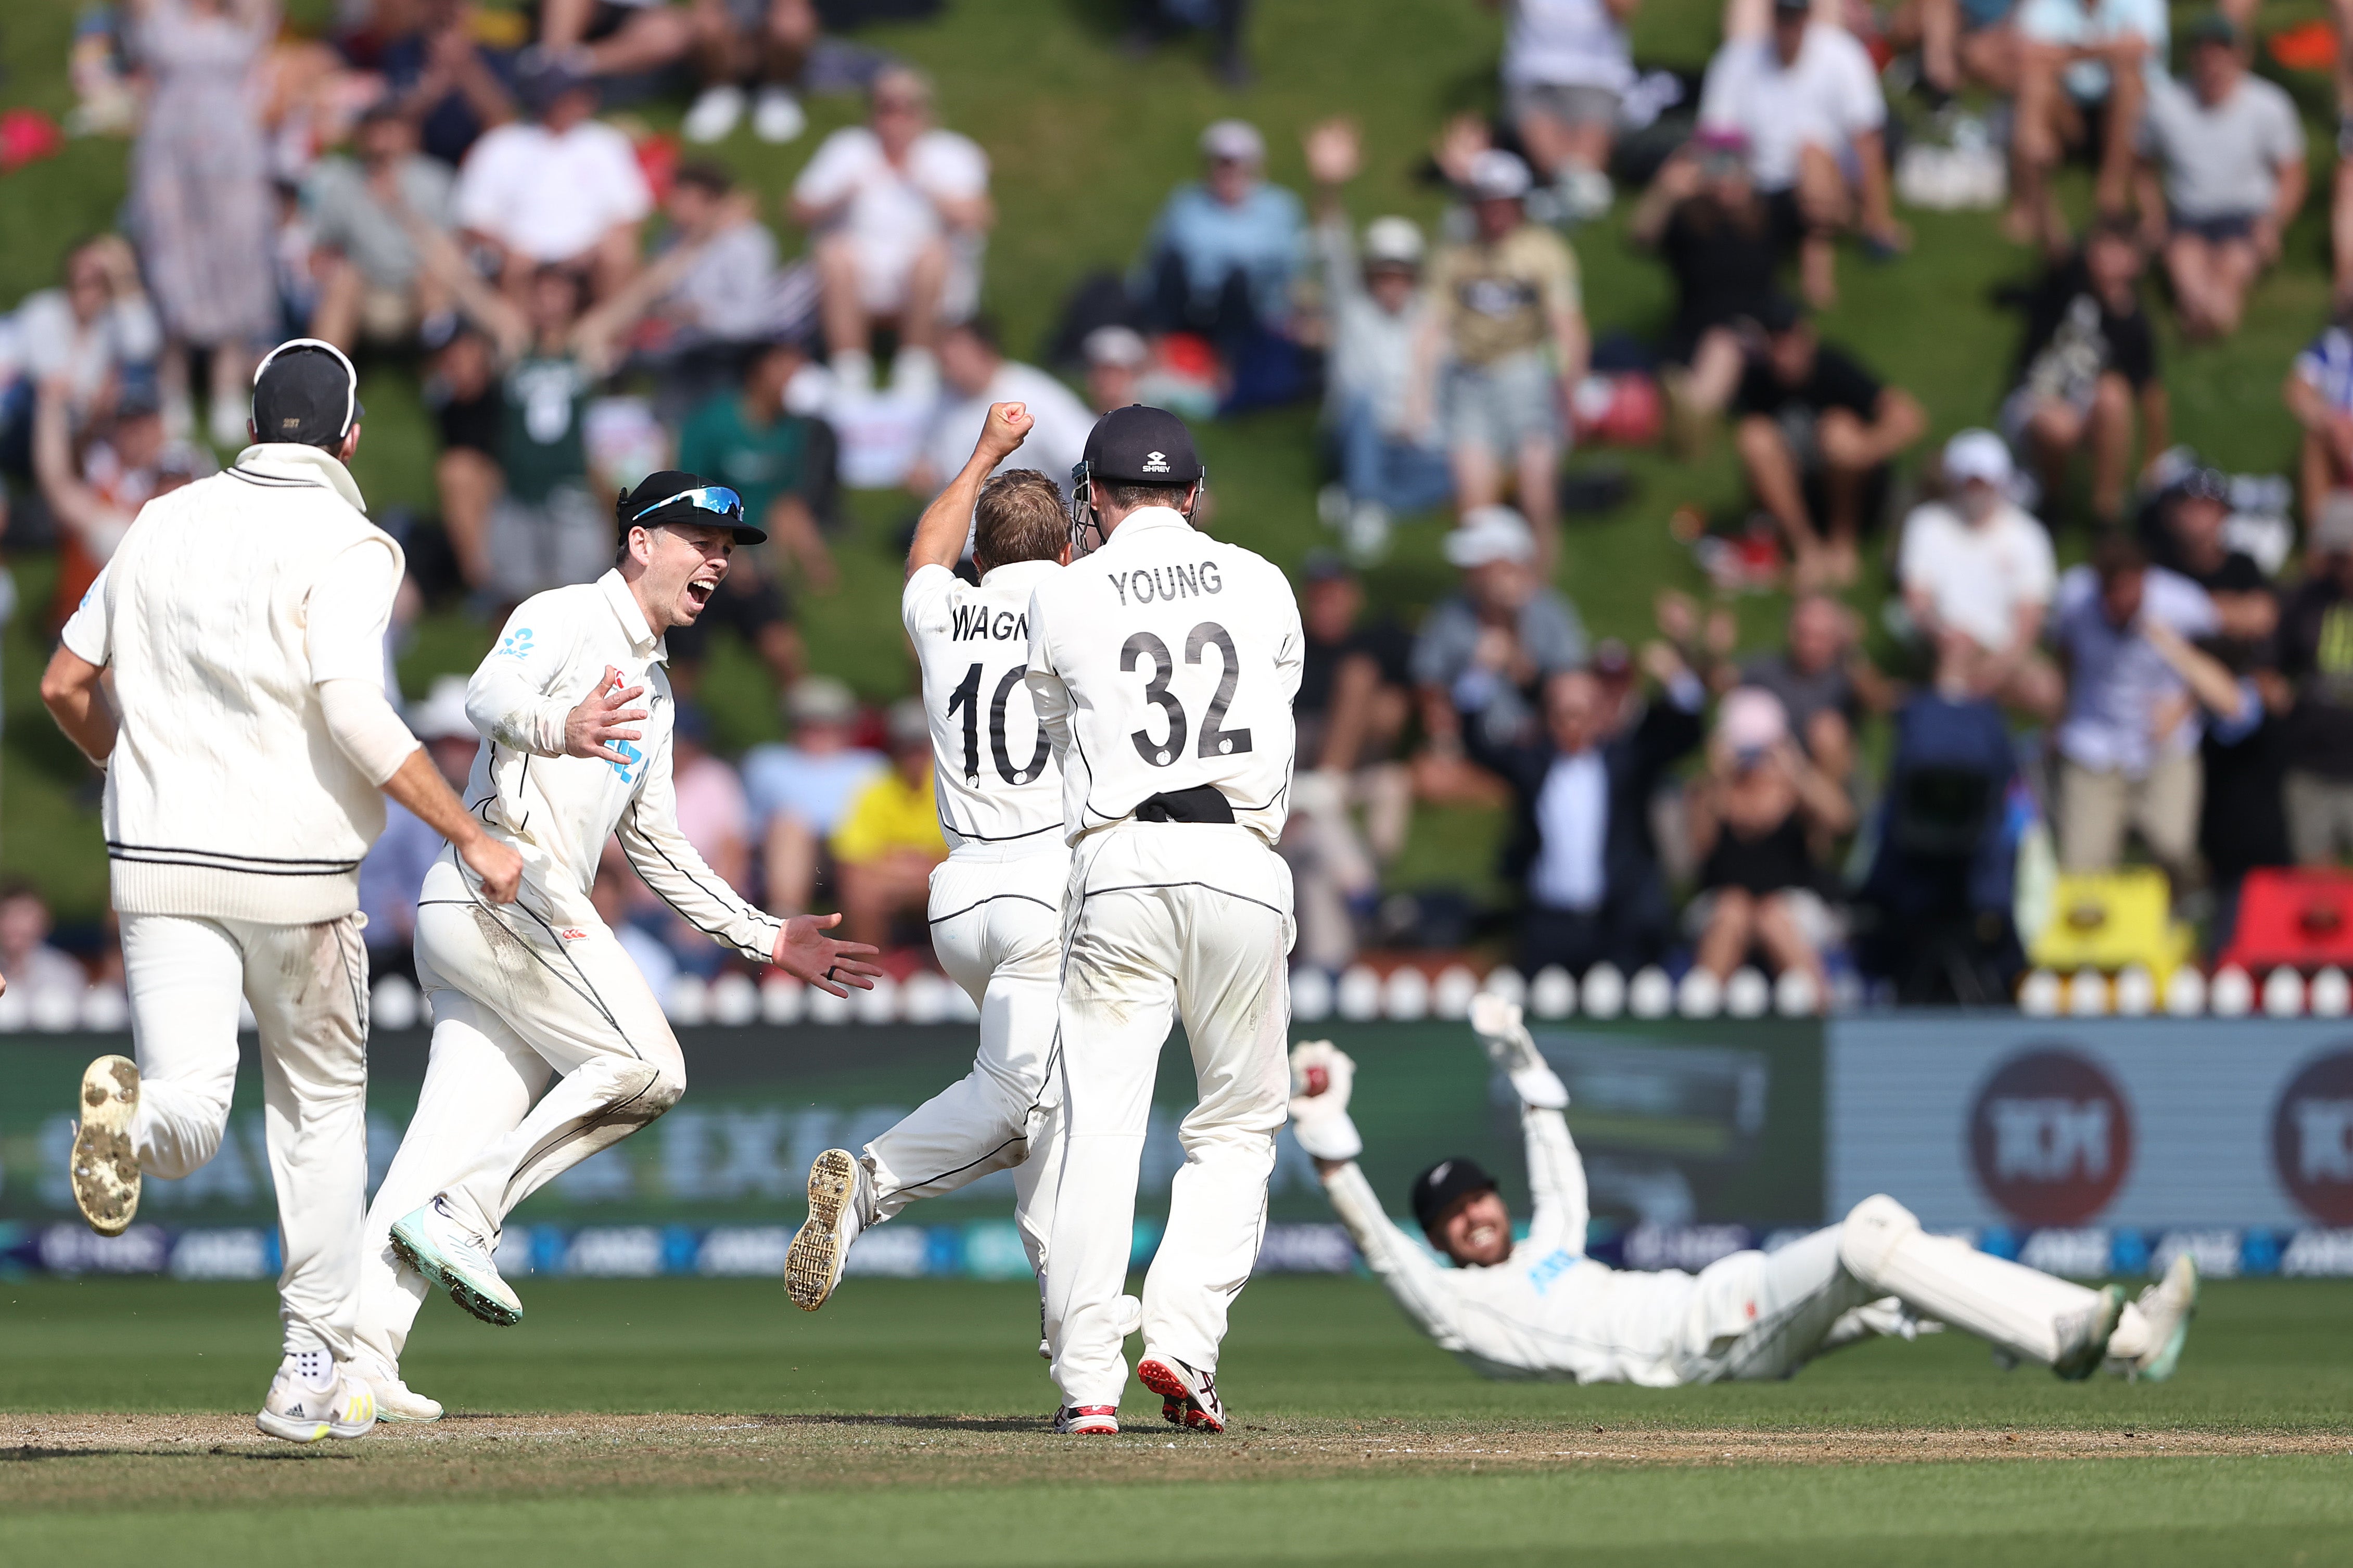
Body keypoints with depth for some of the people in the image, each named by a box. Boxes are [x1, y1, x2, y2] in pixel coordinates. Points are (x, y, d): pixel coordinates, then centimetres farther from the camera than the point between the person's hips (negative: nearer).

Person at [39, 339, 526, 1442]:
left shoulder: (166, 523, 10)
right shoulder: (342, 544, -8)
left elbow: (63, 685, 16)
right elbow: (352, 711, -21)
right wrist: (472, 839, -15)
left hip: (158, 861, 3)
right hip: (293, 869, -3)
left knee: (190, 1109, -4)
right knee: (321, 1103, 16)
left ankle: (133, 1121, -42)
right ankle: (313, 1369, 17)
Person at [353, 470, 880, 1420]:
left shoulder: (651, 688, 28)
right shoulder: (566, 619, 0)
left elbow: (655, 848, 33)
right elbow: (490, 695, -21)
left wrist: (766, 940, 27)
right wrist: (558, 728, -44)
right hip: (504, 885, -9)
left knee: (455, 1144, -1)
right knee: (646, 1069, -16)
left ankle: (361, 1345, -9)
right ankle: (464, 1214, -17)